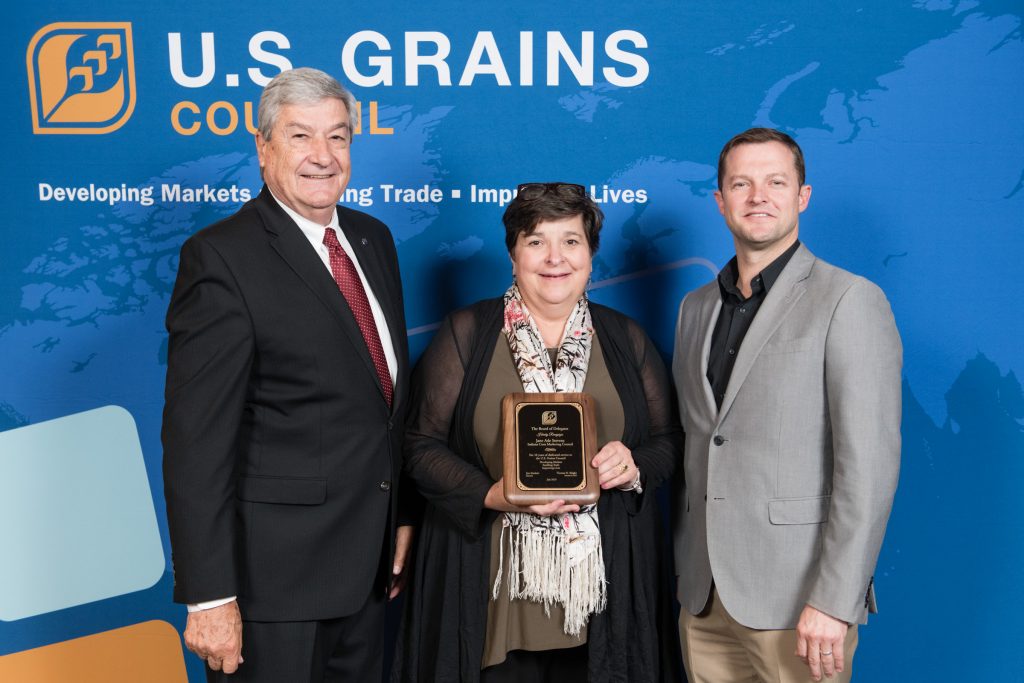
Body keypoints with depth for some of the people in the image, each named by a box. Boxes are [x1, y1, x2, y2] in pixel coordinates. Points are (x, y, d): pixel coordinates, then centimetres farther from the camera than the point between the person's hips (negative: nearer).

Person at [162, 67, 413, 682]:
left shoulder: (374, 239, 8)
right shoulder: (222, 257, -14)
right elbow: (196, 438, -17)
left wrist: (402, 513, 14)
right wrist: (209, 596, -19)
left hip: (369, 558, 7)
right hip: (275, 569, -6)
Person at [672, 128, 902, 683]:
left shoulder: (848, 300, -7)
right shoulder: (696, 307, 12)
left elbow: (869, 462, -13)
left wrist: (834, 600, -17)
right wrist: (682, 567, 12)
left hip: (796, 599, -5)